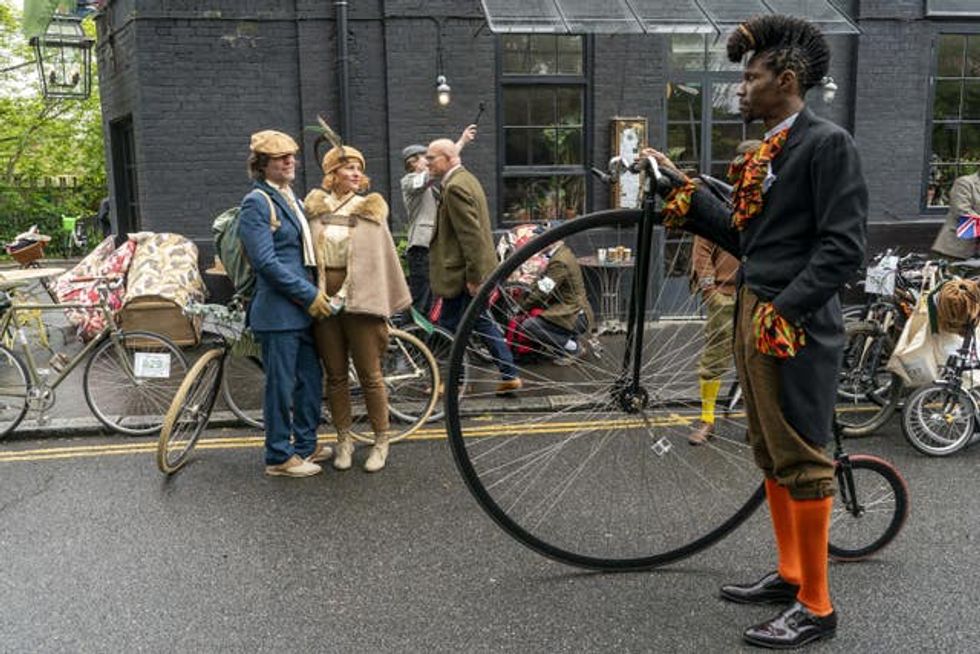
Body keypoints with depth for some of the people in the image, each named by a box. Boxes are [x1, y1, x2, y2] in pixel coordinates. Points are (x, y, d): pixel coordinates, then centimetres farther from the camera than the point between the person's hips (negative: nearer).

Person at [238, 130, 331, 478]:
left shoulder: (290, 199, 16)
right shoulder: (257, 202, -12)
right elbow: (266, 261, -19)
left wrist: (313, 294, 15)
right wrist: (309, 294, -17)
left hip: (303, 307, 9)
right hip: (277, 310, -9)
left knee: (311, 378, 15)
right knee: (281, 385, 0)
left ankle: (306, 443, 30)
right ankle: (279, 457, 12)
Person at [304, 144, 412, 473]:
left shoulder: (370, 210, 2)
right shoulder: (314, 208, 6)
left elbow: (384, 256, 4)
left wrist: (393, 301, 3)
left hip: (360, 300, -2)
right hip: (324, 298, 2)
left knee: (370, 375, 2)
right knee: (335, 375, 10)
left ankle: (381, 442, 15)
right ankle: (344, 440, 24)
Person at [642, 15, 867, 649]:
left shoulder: (828, 142, -11)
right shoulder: (765, 152, 15)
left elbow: (845, 244, -17)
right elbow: (744, 236, 11)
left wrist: (783, 310, -21)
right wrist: (680, 186, 13)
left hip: (796, 326, -9)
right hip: (755, 317, 9)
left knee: (801, 459, -2)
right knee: (771, 454, 16)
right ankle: (789, 573, 30)